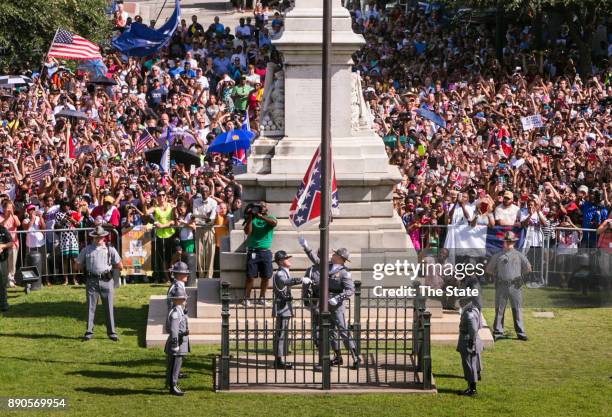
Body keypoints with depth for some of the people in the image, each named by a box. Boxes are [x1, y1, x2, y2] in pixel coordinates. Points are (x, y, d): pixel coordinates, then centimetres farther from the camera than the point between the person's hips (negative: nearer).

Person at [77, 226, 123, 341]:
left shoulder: (110, 250, 8)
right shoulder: (87, 249, 10)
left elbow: (120, 266, 10)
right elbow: (78, 265, 15)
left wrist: (109, 266, 8)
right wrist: (88, 267, 8)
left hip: (106, 281, 0)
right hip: (92, 281, 0)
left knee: (109, 307, 3)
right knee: (90, 307, 1)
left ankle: (111, 332, 9)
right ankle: (89, 332, 5)